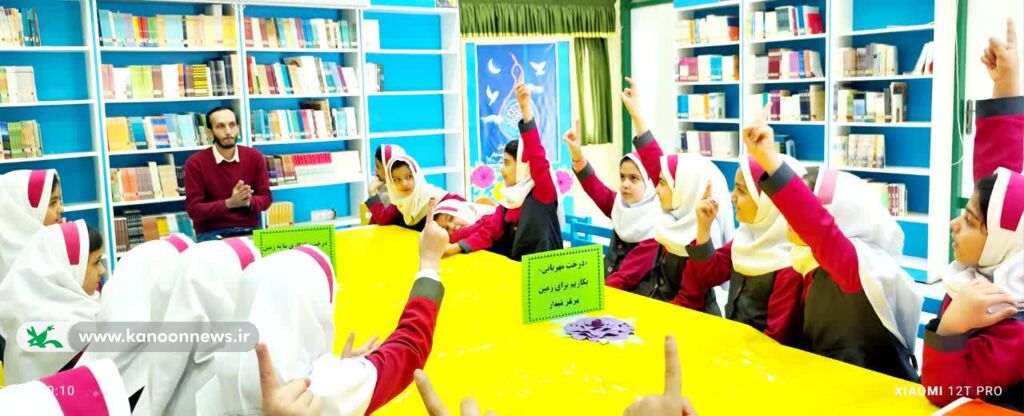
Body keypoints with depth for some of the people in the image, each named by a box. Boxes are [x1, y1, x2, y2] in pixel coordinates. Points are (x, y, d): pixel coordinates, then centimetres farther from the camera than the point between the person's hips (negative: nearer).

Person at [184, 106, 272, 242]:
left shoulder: (255, 157, 3)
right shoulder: (195, 163, -5)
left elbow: (266, 198, 4)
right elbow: (193, 209, -9)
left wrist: (248, 201, -19)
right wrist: (229, 203, -22)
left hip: (249, 230, 3)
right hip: (211, 233, -2)